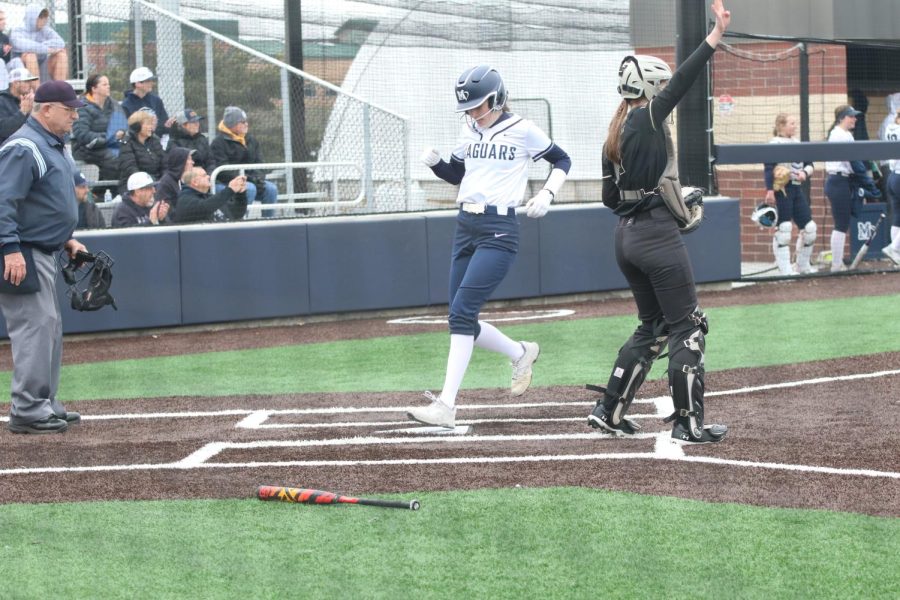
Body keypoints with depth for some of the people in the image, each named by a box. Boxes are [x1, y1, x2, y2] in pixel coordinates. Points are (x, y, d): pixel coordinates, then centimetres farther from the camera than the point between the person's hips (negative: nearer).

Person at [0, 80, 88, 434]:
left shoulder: (54, 147, 16)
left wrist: (66, 239, 21)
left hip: (43, 253, 11)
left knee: (49, 327, 15)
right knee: (35, 325, -12)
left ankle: (44, 404, 23)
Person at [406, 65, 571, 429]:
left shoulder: (522, 130, -5)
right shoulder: (469, 131, 11)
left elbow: (562, 160, 6)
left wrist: (547, 194, -10)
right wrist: (435, 162, 1)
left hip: (499, 230, -7)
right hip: (466, 227, 7)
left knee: (461, 312, -17)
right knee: (464, 319, 6)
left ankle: (446, 405, -19)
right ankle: (520, 353, 33)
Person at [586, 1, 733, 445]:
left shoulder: (614, 136, 12)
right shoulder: (648, 119, -10)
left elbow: (610, 198, 14)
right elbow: (681, 82, -23)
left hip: (625, 237, 8)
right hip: (658, 236, -8)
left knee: (653, 325, 19)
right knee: (688, 326, -1)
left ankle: (609, 411, 17)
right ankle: (689, 424, -1)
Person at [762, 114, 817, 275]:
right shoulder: (775, 144, -8)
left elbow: (809, 164, 18)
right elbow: (768, 168, -14)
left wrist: (805, 173, -4)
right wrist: (769, 190, -22)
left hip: (797, 189, 8)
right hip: (782, 190, -8)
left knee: (809, 228, 7)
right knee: (783, 230, -5)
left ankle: (803, 265, 21)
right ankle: (784, 269, -2)